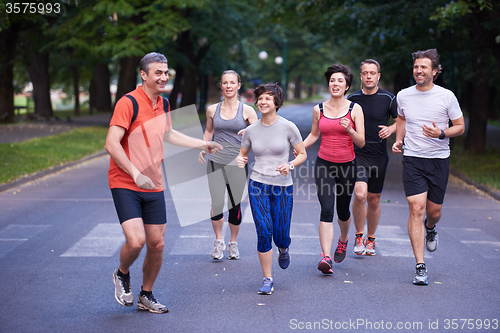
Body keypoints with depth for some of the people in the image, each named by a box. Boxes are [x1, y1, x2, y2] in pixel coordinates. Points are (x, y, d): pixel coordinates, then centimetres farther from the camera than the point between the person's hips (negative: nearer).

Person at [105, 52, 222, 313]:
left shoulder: (163, 104, 10)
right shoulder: (128, 103, -14)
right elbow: (111, 144, -21)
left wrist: (202, 144, 31)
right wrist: (136, 174, -27)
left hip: (154, 187, 7)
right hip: (125, 185, -7)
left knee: (156, 244, 6)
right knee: (135, 240, -19)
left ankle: (146, 296, 26)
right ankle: (121, 275, 14)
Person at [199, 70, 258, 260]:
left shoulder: (247, 111, 1)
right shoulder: (212, 110, 7)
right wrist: (203, 148, 8)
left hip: (237, 164, -1)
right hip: (215, 162, 1)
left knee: (235, 205, 3)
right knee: (217, 204, -11)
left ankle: (233, 243, 25)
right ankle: (218, 241, 12)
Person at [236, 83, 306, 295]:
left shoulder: (288, 127, -5)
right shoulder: (251, 130, 2)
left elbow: (302, 154, 2)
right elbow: (242, 154, 15)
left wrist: (290, 165, -17)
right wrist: (240, 161, -8)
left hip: (283, 188, -1)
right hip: (258, 185, 1)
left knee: (280, 236, 3)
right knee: (264, 232, -10)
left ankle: (283, 250, 42)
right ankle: (267, 280, 4)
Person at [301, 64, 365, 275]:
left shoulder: (355, 109, -3)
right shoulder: (319, 109, 2)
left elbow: (361, 142, -4)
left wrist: (349, 130, -22)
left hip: (347, 165, 0)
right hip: (324, 164, 0)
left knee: (343, 210, 14)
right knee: (326, 209, -14)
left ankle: (343, 240, 46)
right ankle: (326, 257, -17)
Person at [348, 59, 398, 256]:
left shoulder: (388, 98, 0)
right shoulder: (352, 99, 3)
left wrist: (391, 129, -10)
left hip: (379, 156, 1)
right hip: (357, 153, -1)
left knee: (373, 199, 9)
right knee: (360, 194, -19)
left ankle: (370, 239, 28)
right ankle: (359, 237, 0)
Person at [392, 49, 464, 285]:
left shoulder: (446, 96, -5)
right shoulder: (403, 96, 3)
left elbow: (460, 126, 2)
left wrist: (441, 134, -17)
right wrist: (398, 140, 7)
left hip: (439, 160, 0)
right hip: (412, 159, 0)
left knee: (434, 211, 7)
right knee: (416, 208, -12)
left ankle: (430, 229, 48)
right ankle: (420, 268, -9)